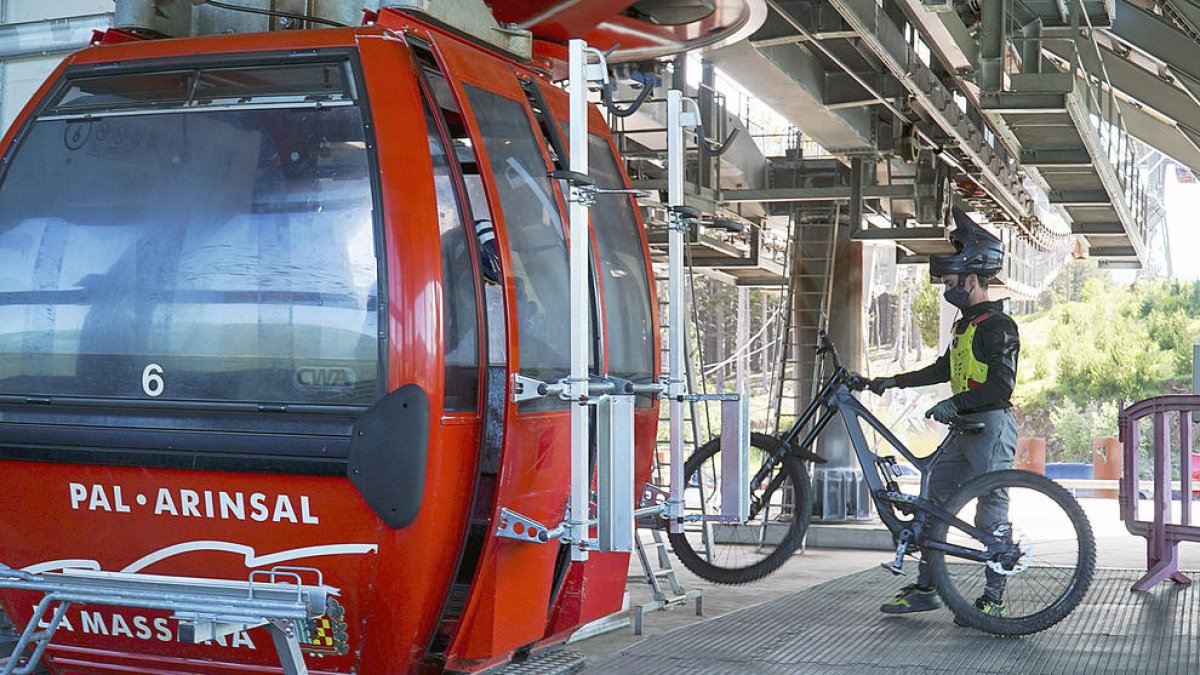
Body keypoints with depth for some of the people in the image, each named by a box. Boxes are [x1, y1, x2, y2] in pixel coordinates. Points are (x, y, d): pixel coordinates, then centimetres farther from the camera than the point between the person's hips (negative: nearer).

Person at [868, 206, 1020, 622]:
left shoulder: (997, 325, -12)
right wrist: (893, 382, 27)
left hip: (991, 425, -10)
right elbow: (943, 369, 30)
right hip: (964, 428, 10)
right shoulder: (965, 324, 19)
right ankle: (924, 590, 13)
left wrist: (955, 403, -29)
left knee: (991, 510, -5)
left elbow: (1001, 385, -21)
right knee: (932, 501, 8)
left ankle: (994, 599, 1)